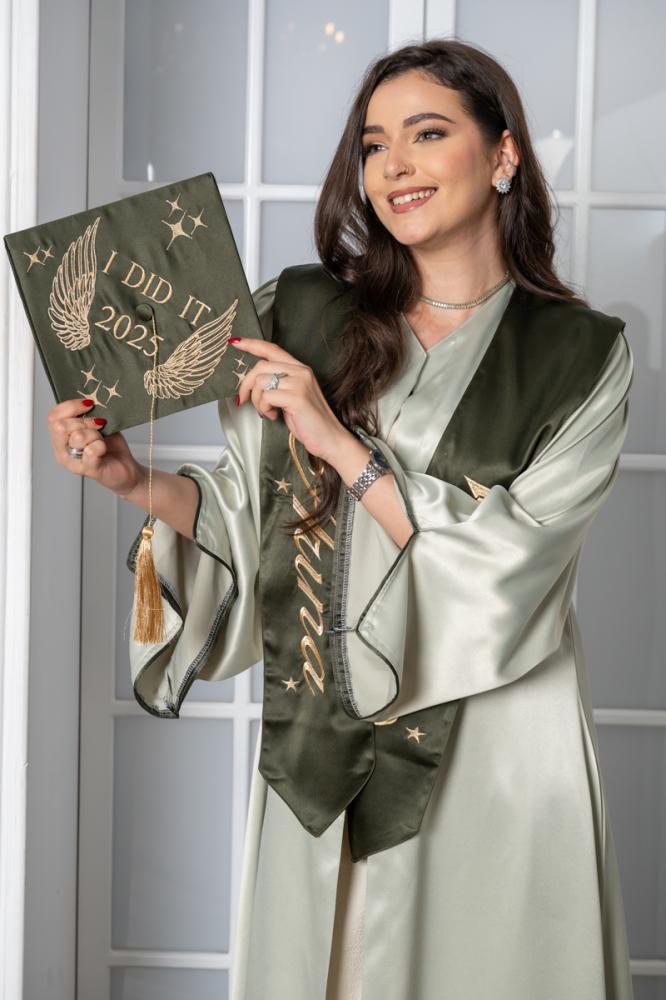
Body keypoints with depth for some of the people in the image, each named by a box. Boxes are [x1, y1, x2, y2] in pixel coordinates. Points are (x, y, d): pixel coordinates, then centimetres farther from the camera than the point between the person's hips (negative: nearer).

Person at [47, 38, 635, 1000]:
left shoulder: (584, 356, -5)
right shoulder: (302, 315, 0)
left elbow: (508, 562, -15)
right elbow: (248, 504, 6)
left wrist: (342, 443, -19)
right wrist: (136, 480, -11)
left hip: (494, 731, -2)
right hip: (319, 734, 2)